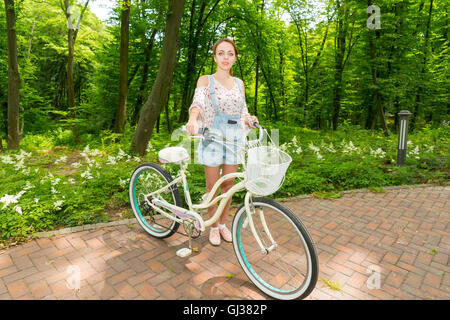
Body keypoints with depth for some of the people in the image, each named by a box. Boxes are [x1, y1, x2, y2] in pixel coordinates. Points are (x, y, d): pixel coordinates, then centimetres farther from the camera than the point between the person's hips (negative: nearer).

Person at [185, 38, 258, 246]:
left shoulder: (239, 84, 12)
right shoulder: (205, 80, 0)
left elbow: (243, 112, 15)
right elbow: (198, 103, -18)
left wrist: (250, 119, -8)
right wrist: (192, 120, -39)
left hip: (234, 137, 3)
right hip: (212, 136, -3)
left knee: (228, 184, 10)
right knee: (212, 185, 4)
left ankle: (223, 224, 28)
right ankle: (213, 227, 23)